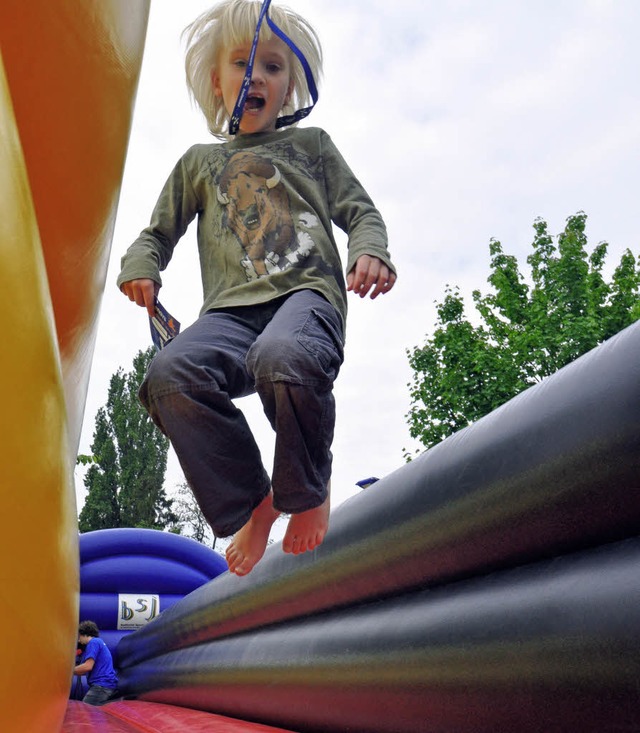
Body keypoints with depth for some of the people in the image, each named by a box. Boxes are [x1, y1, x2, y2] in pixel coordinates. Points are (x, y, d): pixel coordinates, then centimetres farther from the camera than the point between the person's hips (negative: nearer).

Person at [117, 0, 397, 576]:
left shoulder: (311, 145, 26)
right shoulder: (200, 161, 30)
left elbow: (360, 210, 21)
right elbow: (159, 232, 32)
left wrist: (370, 251, -3)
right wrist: (141, 266, 8)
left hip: (307, 291, -2)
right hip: (232, 307, 3)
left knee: (282, 358, -39)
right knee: (171, 374, -30)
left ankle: (307, 492, -11)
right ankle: (249, 502, -10)